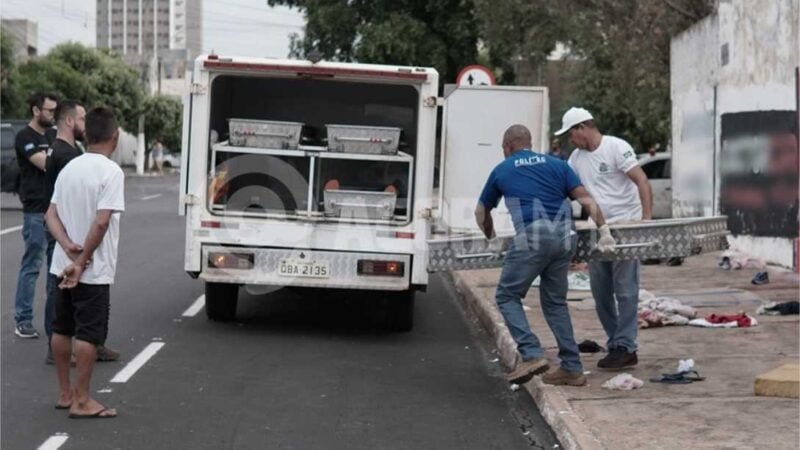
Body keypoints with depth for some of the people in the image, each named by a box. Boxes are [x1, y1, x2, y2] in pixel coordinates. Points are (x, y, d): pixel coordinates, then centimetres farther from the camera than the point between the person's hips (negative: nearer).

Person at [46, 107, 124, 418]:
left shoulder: (69, 168, 7)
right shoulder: (111, 172, -15)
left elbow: (51, 214, 2)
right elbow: (102, 222, -22)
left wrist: (68, 246, -12)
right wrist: (81, 262, -18)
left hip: (64, 265, 7)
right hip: (94, 270, -7)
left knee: (62, 329, 14)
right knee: (89, 333, -1)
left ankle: (65, 393, 24)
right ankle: (81, 401, 2)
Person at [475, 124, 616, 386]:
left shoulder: (502, 171, 16)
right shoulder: (556, 164, 20)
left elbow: (481, 212, 29)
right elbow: (585, 199, 7)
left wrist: (490, 237, 47)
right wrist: (604, 230, 6)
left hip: (532, 238, -4)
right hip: (565, 237, 4)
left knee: (507, 296, 8)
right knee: (555, 301, 15)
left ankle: (532, 355, -8)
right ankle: (572, 368, 12)